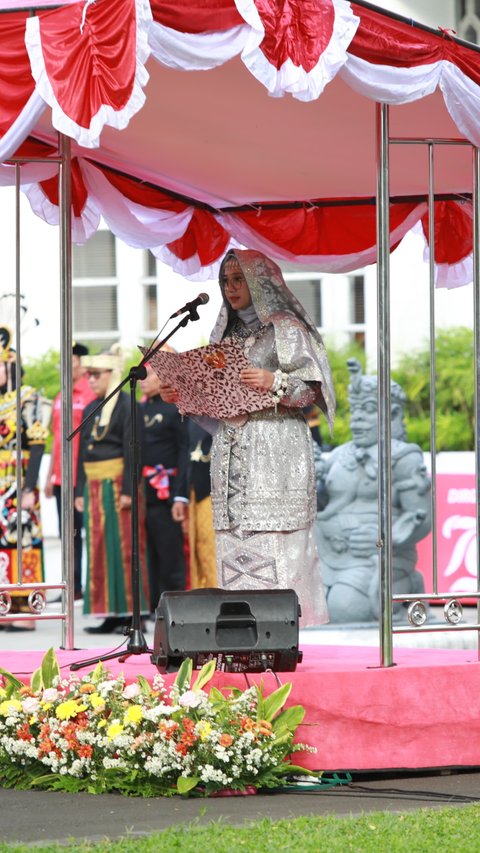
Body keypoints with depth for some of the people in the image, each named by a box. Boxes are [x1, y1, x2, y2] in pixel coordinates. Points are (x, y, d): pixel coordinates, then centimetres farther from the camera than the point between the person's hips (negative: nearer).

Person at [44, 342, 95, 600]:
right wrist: (50, 477, 19)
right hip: (62, 479, 8)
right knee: (69, 533, 11)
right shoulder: (60, 399, 16)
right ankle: (74, 586, 17)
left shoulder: (91, 396, -9)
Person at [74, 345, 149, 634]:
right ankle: (112, 614, 9)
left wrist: (128, 490, -18)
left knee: (124, 548, -5)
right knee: (99, 549, 6)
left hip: (117, 484, -8)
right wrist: (80, 490, 13)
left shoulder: (127, 405, -8)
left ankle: (133, 613, 0)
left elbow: (132, 450, -13)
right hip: (94, 486, 8)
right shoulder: (90, 409, 16)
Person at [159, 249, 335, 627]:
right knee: (235, 543, 0)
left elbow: (311, 388, -6)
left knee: (274, 543, -12)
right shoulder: (226, 333, 22)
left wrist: (274, 382, -22)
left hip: (275, 452, -7)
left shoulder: (286, 328, 1)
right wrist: (182, 395, 8)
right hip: (231, 453, 7)